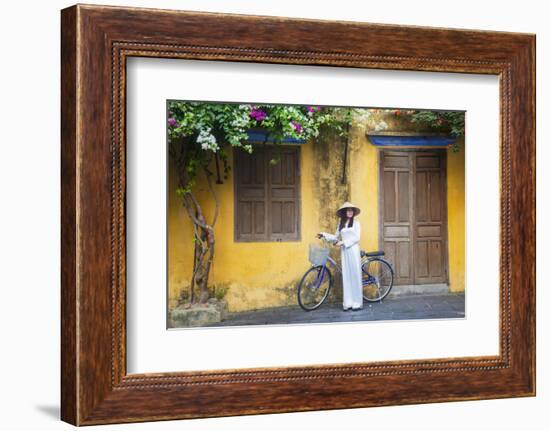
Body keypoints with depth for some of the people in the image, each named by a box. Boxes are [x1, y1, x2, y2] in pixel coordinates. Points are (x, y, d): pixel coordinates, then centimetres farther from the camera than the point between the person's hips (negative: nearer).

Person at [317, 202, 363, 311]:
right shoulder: (340, 223, 13)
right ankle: (348, 303, 4)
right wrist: (323, 235, 7)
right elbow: (336, 237, 16)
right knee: (346, 277, 2)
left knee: (355, 276, -3)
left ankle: (357, 303, 1)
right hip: (344, 251, 4)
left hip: (353, 250, -4)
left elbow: (357, 238, -7)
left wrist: (343, 242, -13)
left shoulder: (356, 223, 1)